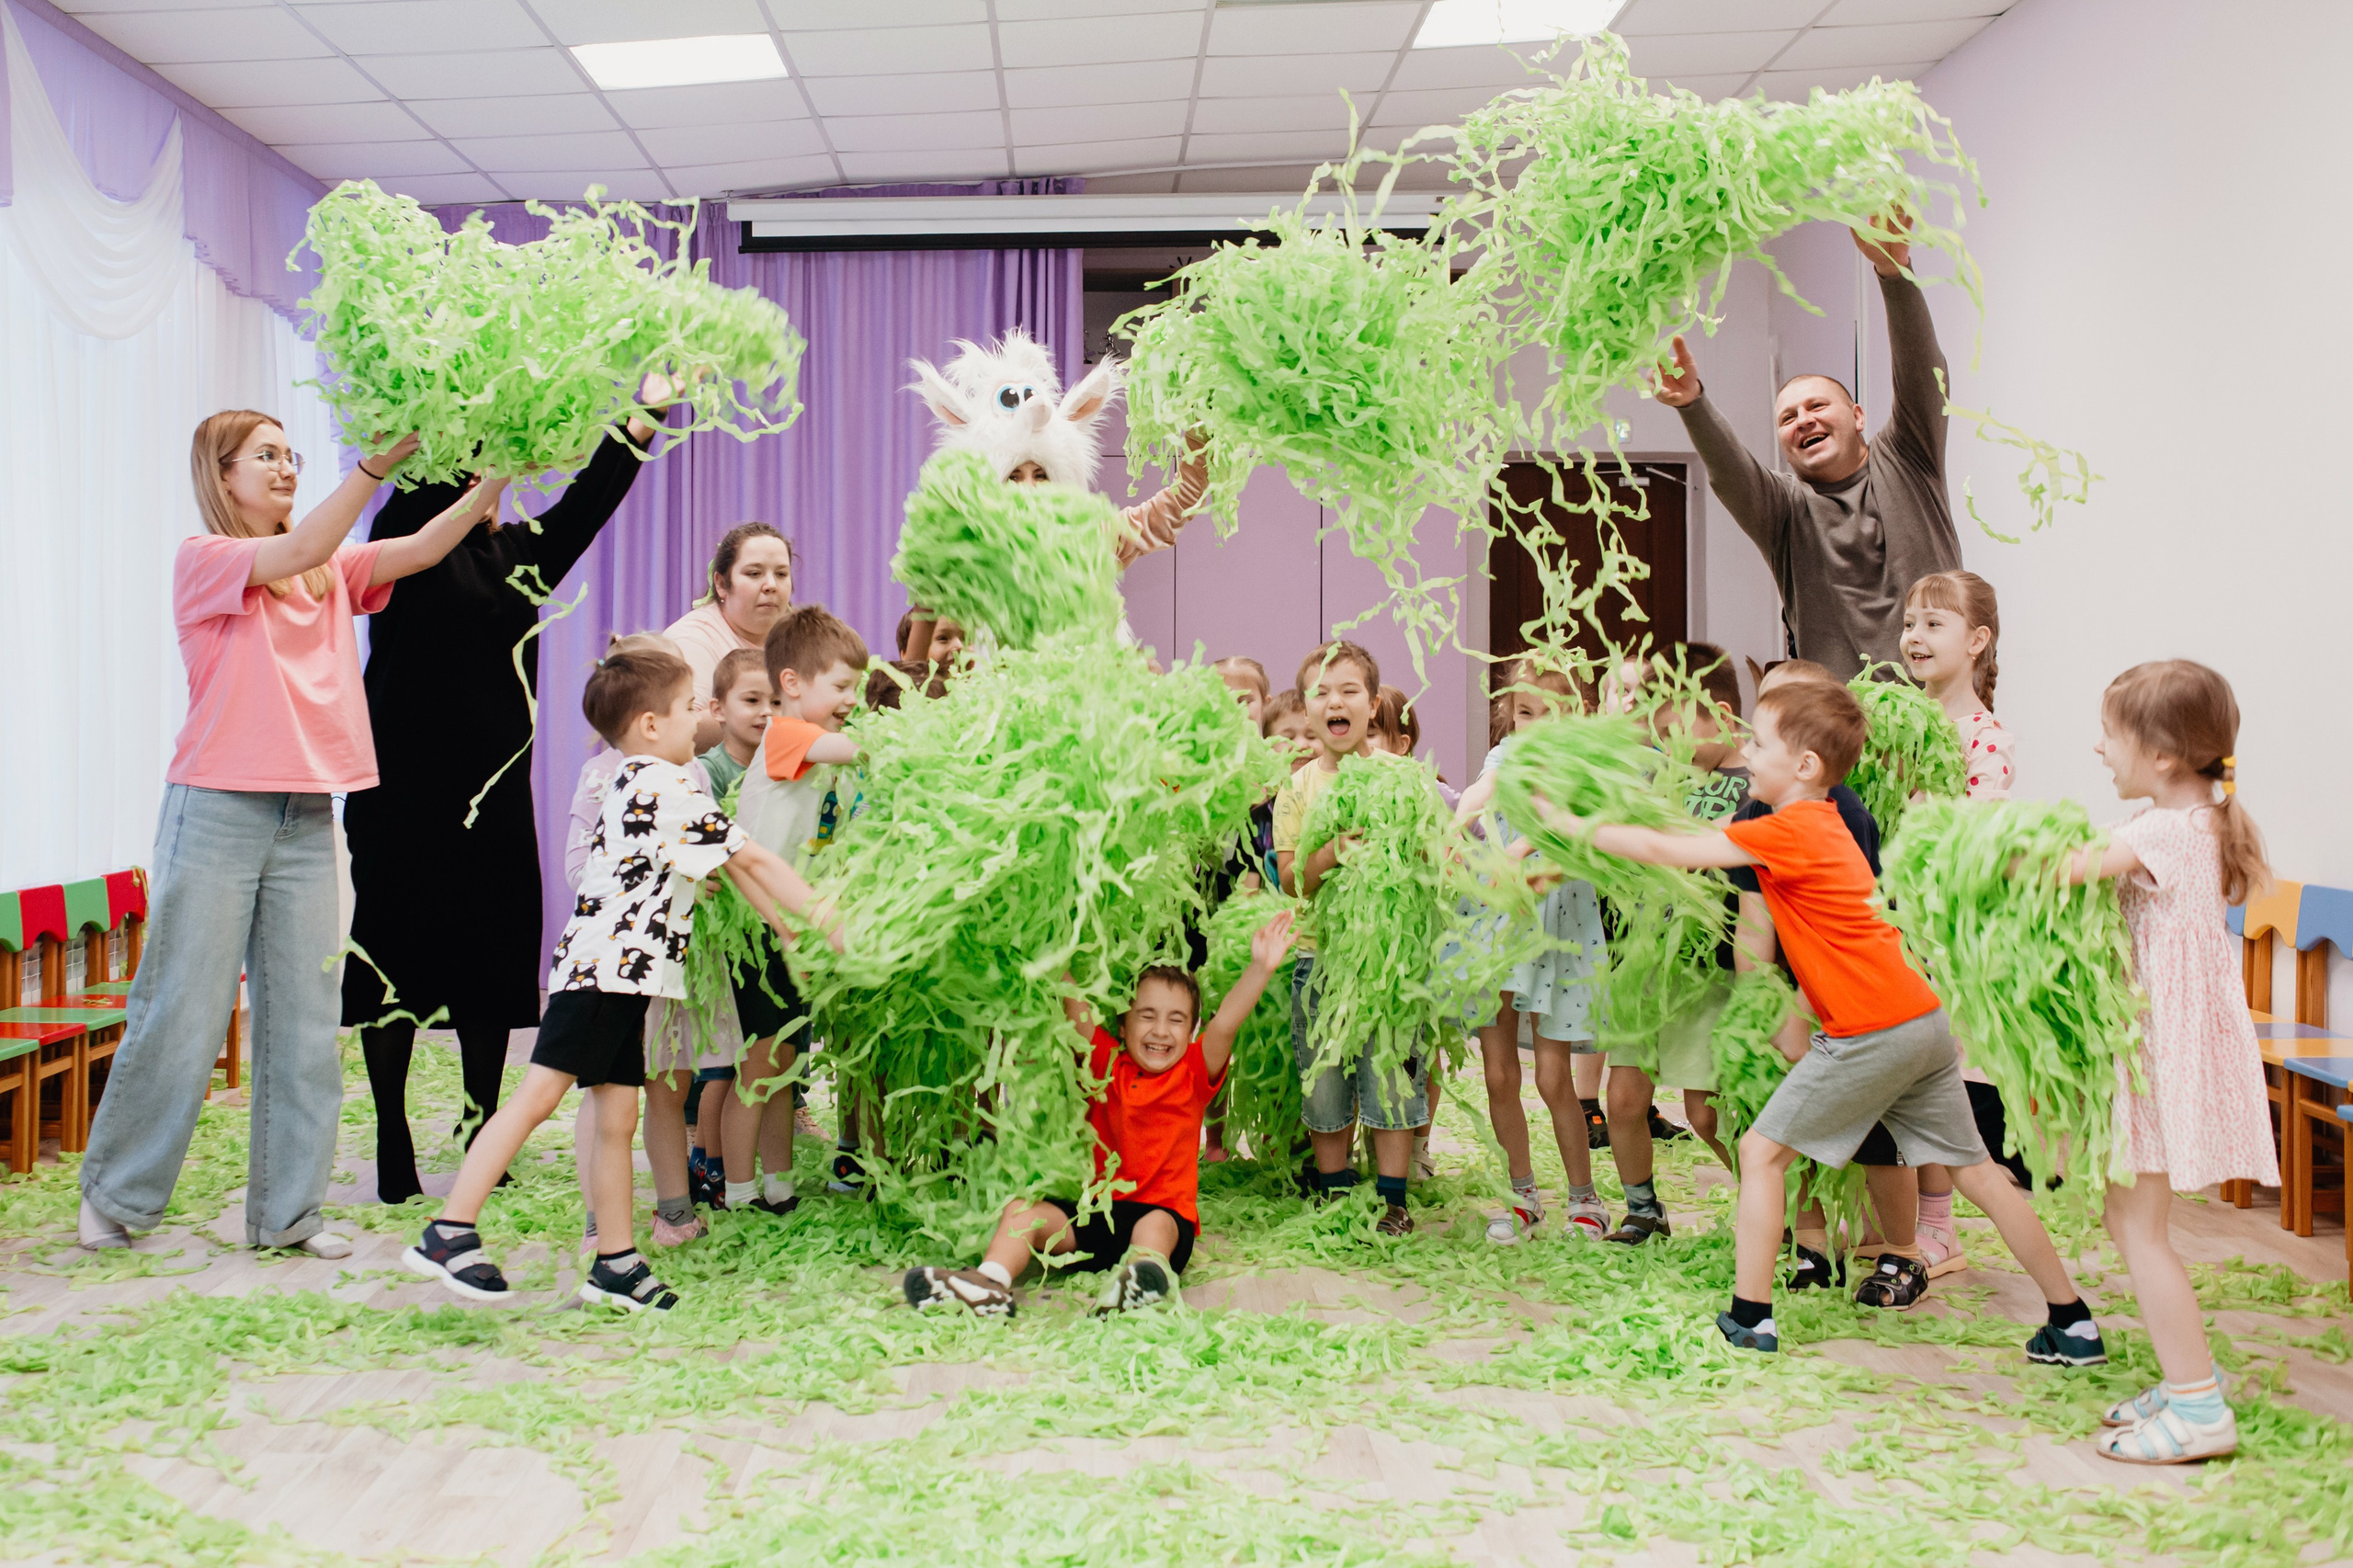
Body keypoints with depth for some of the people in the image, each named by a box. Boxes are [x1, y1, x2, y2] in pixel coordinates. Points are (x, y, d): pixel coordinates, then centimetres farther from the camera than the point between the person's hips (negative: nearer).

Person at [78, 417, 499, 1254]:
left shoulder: (331, 574, 13)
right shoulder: (201, 559, -2)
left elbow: (422, 547, 2)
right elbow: (301, 548, -19)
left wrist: (499, 473, -10)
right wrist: (379, 459, -29)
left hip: (306, 820, 5)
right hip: (217, 810, -5)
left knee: (303, 1021, 4)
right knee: (181, 1016, 0)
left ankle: (287, 1210, 12)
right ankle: (115, 1194, 19)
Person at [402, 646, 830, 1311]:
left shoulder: (637, 784, 20)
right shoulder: (670, 790, -12)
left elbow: (733, 863, 21)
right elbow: (753, 860, -10)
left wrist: (786, 925, 21)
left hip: (618, 972, 10)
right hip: (609, 965, -10)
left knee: (617, 1117, 10)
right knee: (538, 1097, -10)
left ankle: (616, 1263, 15)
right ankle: (449, 1232, -7)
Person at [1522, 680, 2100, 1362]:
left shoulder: (1788, 831, -12)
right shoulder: (1821, 824, 16)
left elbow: (1666, 851, -13)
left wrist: (1569, 823, -4)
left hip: (1871, 1033, -9)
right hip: (1924, 1021, 9)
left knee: (1761, 1149, 3)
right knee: (1976, 1172, 15)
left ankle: (1750, 1317, 8)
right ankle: (2074, 1324, 20)